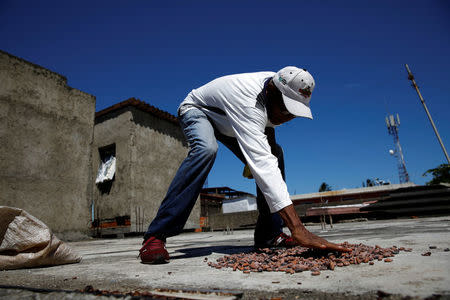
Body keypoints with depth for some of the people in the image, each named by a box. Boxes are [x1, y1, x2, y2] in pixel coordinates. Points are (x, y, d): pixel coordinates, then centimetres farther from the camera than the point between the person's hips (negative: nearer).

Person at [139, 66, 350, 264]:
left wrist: (269, 131, -14)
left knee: (275, 155, -8)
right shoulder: (247, 103, -43)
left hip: (227, 123, 7)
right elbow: (262, 165, -53)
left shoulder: (279, 85, -17)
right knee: (206, 149, -40)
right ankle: (155, 236, -32)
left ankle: (268, 235, -2)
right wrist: (297, 229, -58)